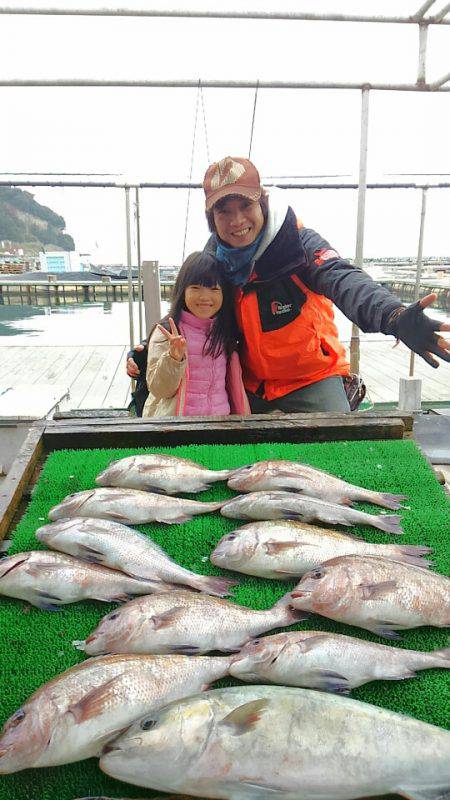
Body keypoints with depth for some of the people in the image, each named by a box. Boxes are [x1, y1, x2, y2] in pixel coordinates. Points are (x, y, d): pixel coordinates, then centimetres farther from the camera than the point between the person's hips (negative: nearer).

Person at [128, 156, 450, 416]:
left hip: (311, 376, -4)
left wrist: (396, 317, -61)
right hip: (248, 381, 4)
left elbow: (343, 280, -40)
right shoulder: (214, 255, -7)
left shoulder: (297, 242, -21)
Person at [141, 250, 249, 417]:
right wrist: (174, 359, -20)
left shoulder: (226, 331, 8)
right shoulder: (166, 332, -4)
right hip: (176, 420, -4)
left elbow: (235, 384, 14)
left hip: (220, 420, 5)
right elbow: (159, 390, -6)